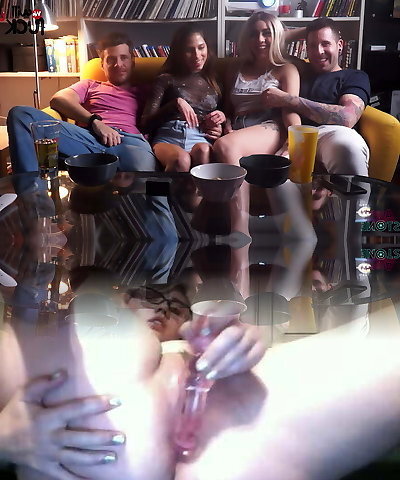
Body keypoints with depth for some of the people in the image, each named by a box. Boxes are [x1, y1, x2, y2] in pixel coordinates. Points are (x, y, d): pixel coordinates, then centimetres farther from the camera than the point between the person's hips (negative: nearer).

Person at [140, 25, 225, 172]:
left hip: (202, 138, 2)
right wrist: (176, 103, -7)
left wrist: (222, 116, 6)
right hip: (168, 137, -2)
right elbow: (146, 122, 6)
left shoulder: (214, 83, 25)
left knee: (203, 151, -38)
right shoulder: (166, 80, 16)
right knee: (181, 159, -39)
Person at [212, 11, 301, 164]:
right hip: (237, 130, 4)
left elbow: (290, 109, 0)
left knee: (225, 146, -36)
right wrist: (228, 128, 3)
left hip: (270, 129, -3)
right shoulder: (236, 71, 30)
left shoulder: (286, 70, 16)